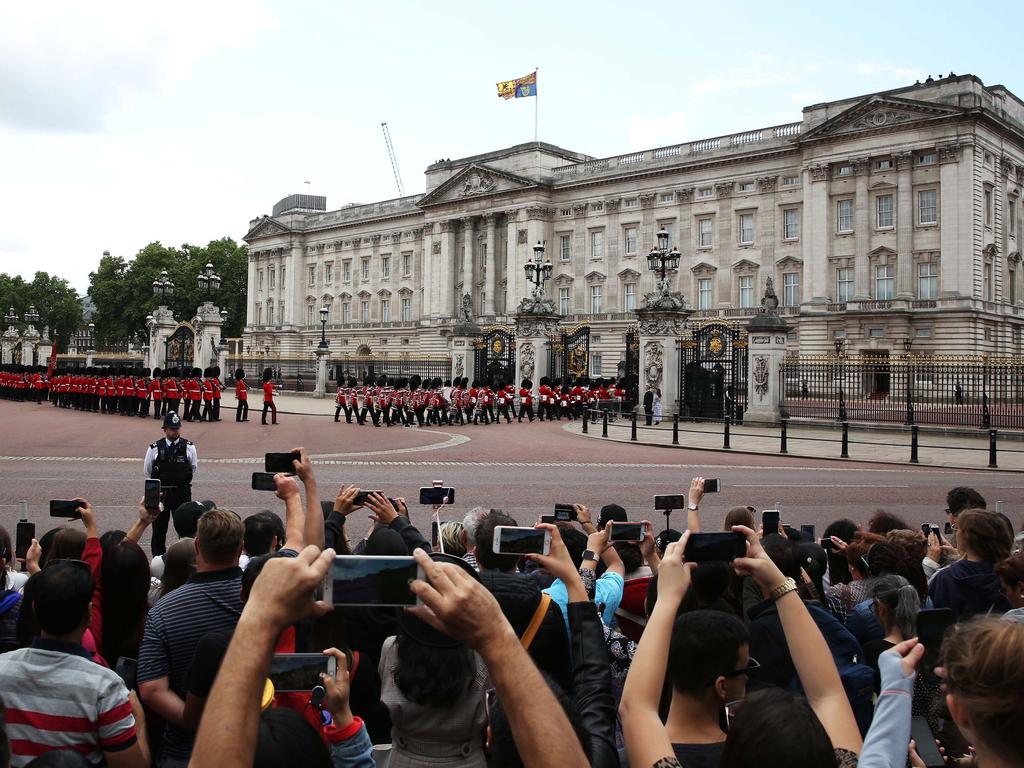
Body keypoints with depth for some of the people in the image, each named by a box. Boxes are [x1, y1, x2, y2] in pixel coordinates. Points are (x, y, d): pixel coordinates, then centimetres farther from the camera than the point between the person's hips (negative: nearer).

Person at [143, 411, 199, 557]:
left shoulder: (189, 447, -2)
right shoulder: (155, 448, -4)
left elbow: (194, 469, 11)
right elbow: (147, 470, 10)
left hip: (182, 493, 0)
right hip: (160, 493, 0)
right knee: (159, 528, 10)